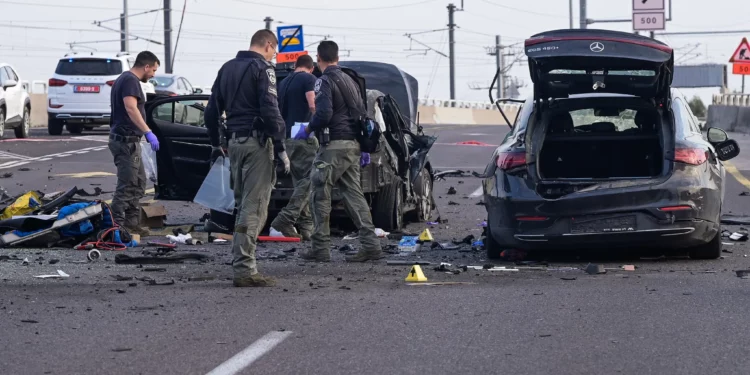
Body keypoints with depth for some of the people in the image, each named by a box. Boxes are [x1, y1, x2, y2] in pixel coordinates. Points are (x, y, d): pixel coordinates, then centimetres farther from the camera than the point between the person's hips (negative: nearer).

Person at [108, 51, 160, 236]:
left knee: (139, 184, 15)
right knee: (127, 186, -10)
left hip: (128, 140, 11)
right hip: (126, 140, -11)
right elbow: (131, 108, -28)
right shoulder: (131, 81, -14)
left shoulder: (123, 79, 20)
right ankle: (117, 226, -9)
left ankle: (132, 223, 19)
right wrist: (148, 132, -33)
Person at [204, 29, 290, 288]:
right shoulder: (262, 68, -8)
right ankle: (244, 270, -13)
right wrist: (280, 148, -15)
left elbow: (212, 110, 19)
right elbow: (270, 111, -17)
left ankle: (241, 262, 18)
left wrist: (215, 144, 26)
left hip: (234, 142, 8)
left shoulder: (228, 68, 16)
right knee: (254, 208, -8)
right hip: (256, 142, -8)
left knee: (243, 205, 17)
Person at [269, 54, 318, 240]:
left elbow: (278, 111, 26)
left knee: (300, 183, 11)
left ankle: (306, 227, 8)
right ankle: (284, 221, -20)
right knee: (307, 181, -8)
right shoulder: (309, 79, -5)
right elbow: (313, 105, -20)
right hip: (305, 136, -8)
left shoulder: (284, 82, 18)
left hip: (288, 137, 8)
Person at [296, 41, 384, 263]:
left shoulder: (325, 81, -9)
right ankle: (371, 245, 1)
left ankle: (321, 248, -1)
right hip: (353, 145, 8)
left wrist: (308, 130, -5)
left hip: (333, 145, -8)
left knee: (320, 194, -1)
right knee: (354, 195, 8)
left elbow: (324, 113, -22)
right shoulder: (350, 81, 18)